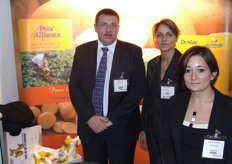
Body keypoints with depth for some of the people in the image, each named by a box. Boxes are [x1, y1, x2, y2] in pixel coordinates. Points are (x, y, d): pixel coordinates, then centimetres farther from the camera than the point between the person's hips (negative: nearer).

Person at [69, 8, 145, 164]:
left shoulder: (133, 52, -3)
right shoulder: (82, 51, 3)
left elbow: (138, 89, -8)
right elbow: (74, 87, 2)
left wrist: (113, 119, -12)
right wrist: (89, 117, -10)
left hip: (122, 127, -2)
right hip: (90, 126, 2)